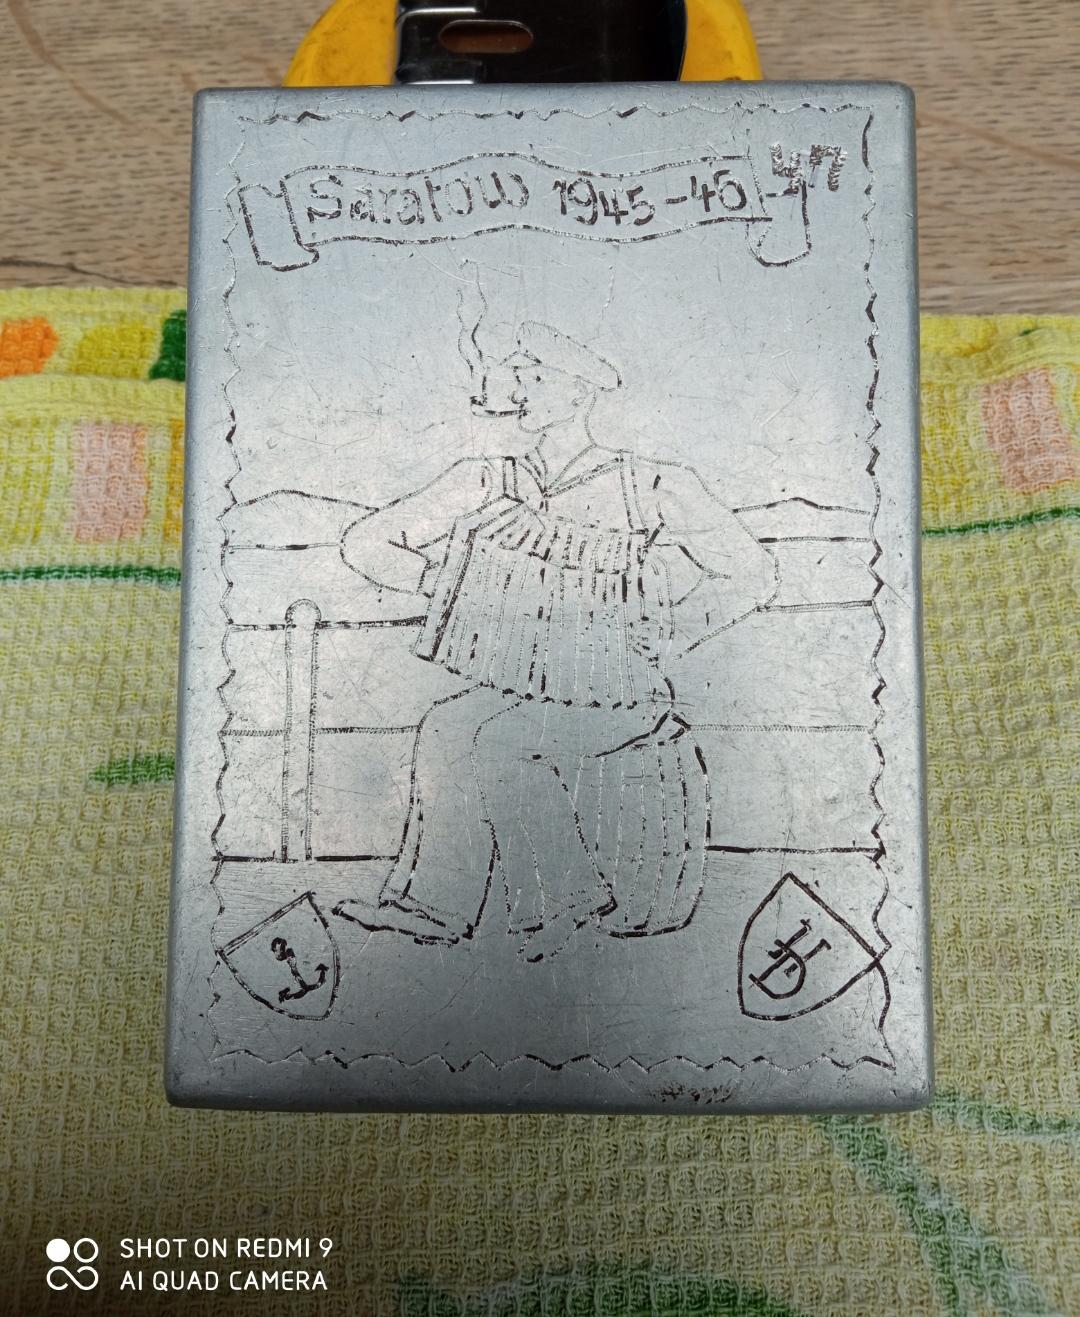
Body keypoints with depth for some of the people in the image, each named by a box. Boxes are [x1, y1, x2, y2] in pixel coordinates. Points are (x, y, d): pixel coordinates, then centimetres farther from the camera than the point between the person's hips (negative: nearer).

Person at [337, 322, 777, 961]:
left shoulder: (654, 488, 0)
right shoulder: (487, 485, 8)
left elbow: (754, 574, 3)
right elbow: (366, 544, 9)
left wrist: (657, 639, -4)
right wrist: (457, 584, -1)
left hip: (616, 696, -3)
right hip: (515, 693, 4)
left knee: (493, 736, -28)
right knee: (446, 729, -26)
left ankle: (563, 902, -9)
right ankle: (434, 906, -14)